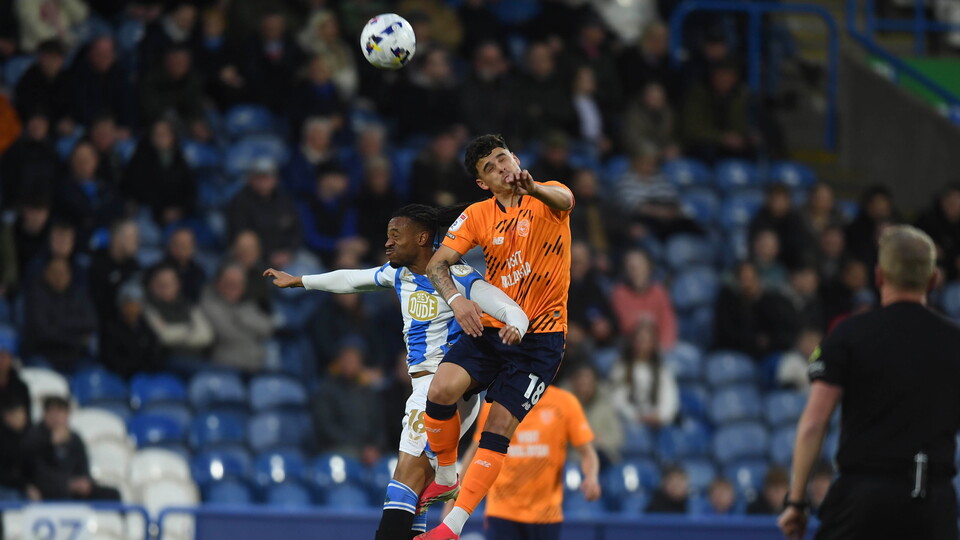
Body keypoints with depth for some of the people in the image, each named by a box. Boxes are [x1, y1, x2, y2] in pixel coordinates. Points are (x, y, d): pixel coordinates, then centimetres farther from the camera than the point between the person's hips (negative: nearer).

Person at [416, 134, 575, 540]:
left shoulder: (546, 198, -2)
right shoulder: (478, 216, 5)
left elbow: (564, 199, -27)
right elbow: (437, 264, 0)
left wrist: (532, 188, -51)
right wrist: (456, 299, -22)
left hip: (540, 337, -3)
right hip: (489, 329, 3)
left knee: (499, 429, -12)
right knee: (441, 389, -22)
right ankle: (446, 479, 2)